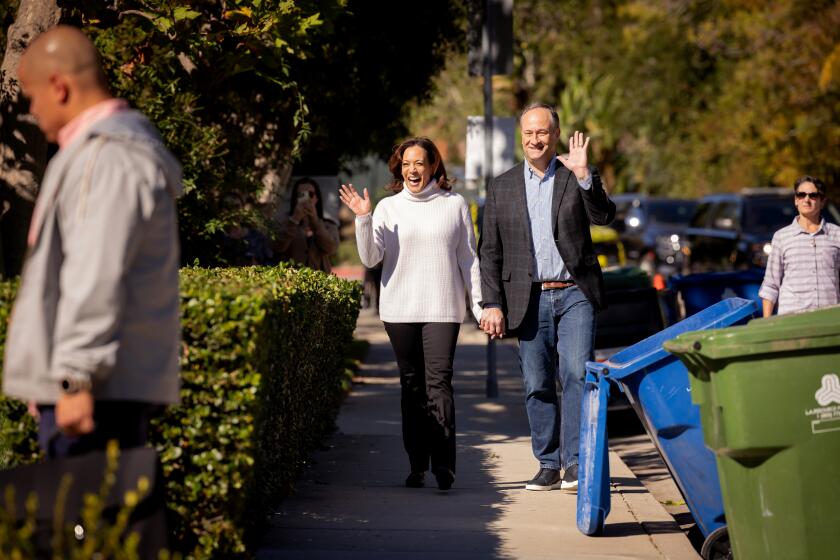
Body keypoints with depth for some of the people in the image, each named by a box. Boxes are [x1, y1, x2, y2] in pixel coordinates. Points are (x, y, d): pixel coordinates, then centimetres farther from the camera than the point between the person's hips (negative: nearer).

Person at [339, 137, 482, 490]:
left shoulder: (454, 205, 7)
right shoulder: (389, 208, 8)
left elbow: (469, 259, 11)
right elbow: (371, 258, -1)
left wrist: (479, 304, 7)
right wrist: (363, 220, -14)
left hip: (443, 309, -2)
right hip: (400, 310, 2)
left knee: (438, 381, -14)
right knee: (411, 385, 6)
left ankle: (444, 462, -20)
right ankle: (417, 464, 12)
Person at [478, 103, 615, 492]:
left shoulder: (579, 178, 6)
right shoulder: (502, 187, 10)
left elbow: (603, 216, -10)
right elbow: (490, 252, 9)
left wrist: (584, 176, -22)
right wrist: (492, 304, 2)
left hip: (574, 295, -2)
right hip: (529, 300, 2)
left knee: (577, 374, -13)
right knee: (537, 386, 5)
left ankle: (575, 462, -11)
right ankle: (548, 464, 13)